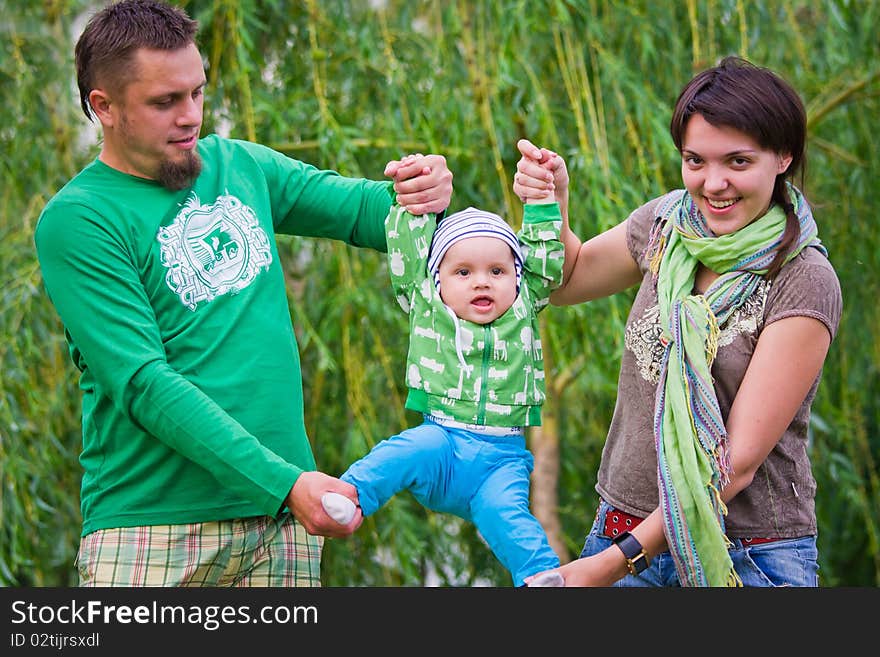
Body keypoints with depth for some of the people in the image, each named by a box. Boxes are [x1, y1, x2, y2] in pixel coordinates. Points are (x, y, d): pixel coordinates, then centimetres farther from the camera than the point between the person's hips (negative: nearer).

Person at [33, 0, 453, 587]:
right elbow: (143, 383, -15)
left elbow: (366, 210, 17)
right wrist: (283, 483, -23)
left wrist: (421, 193, -8)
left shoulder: (240, 165, 12)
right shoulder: (76, 220, -7)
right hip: (151, 526, -4)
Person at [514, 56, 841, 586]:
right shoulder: (668, 221, 1)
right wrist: (551, 203, 0)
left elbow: (738, 461, -18)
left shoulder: (804, 282, -15)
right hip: (623, 521, 5)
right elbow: (566, 280, 20)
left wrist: (618, 560, -20)